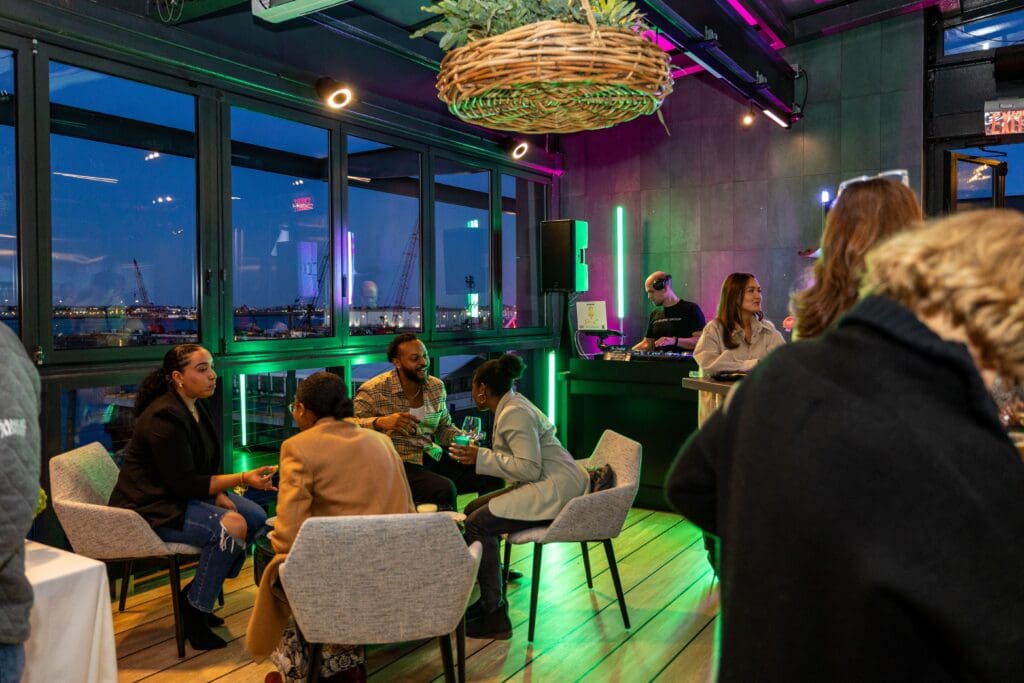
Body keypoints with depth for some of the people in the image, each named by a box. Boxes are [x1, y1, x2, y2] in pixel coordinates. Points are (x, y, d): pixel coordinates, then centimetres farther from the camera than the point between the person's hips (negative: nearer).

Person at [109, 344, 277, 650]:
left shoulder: (196, 407, 5)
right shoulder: (164, 418, -24)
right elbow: (184, 484, -26)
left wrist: (218, 493, -7)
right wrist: (243, 479, -29)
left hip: (183, 493, 10)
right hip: (152, 506, -10)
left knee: (257, 518, -1)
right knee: (232, 526, -27)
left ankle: (197, 594, 10)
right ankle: (193, 612, -10)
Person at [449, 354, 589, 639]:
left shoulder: (514, 413, -16)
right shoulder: (511, 406, 15)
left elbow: (529, 467, -23)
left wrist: (481, 457, -19)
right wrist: (477, 453, 18)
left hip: (557, 489, -11)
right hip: (547, 485, 11)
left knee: (478, 524, -18)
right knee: (473, 510, 10)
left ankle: (495, 617, -11)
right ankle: (489, 598, 16)